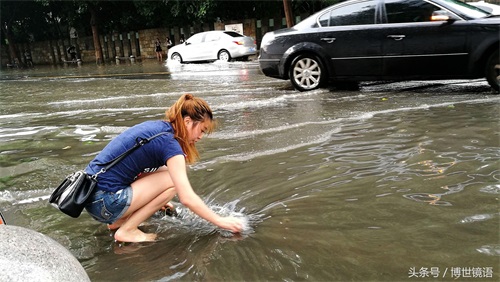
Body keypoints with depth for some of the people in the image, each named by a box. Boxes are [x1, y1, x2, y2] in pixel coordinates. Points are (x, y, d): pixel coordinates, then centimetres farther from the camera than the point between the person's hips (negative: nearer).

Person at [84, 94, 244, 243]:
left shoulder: (155, 127, 10)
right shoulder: (169, 143, -16)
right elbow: (187, 198, -19)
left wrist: (157, 200, 33)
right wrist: (220, 221, -8)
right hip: (104, 203, -9)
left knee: (162, 171, 15)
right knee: (173, 181, -8)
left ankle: (119, 220, 15)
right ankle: (127, 230, -3)